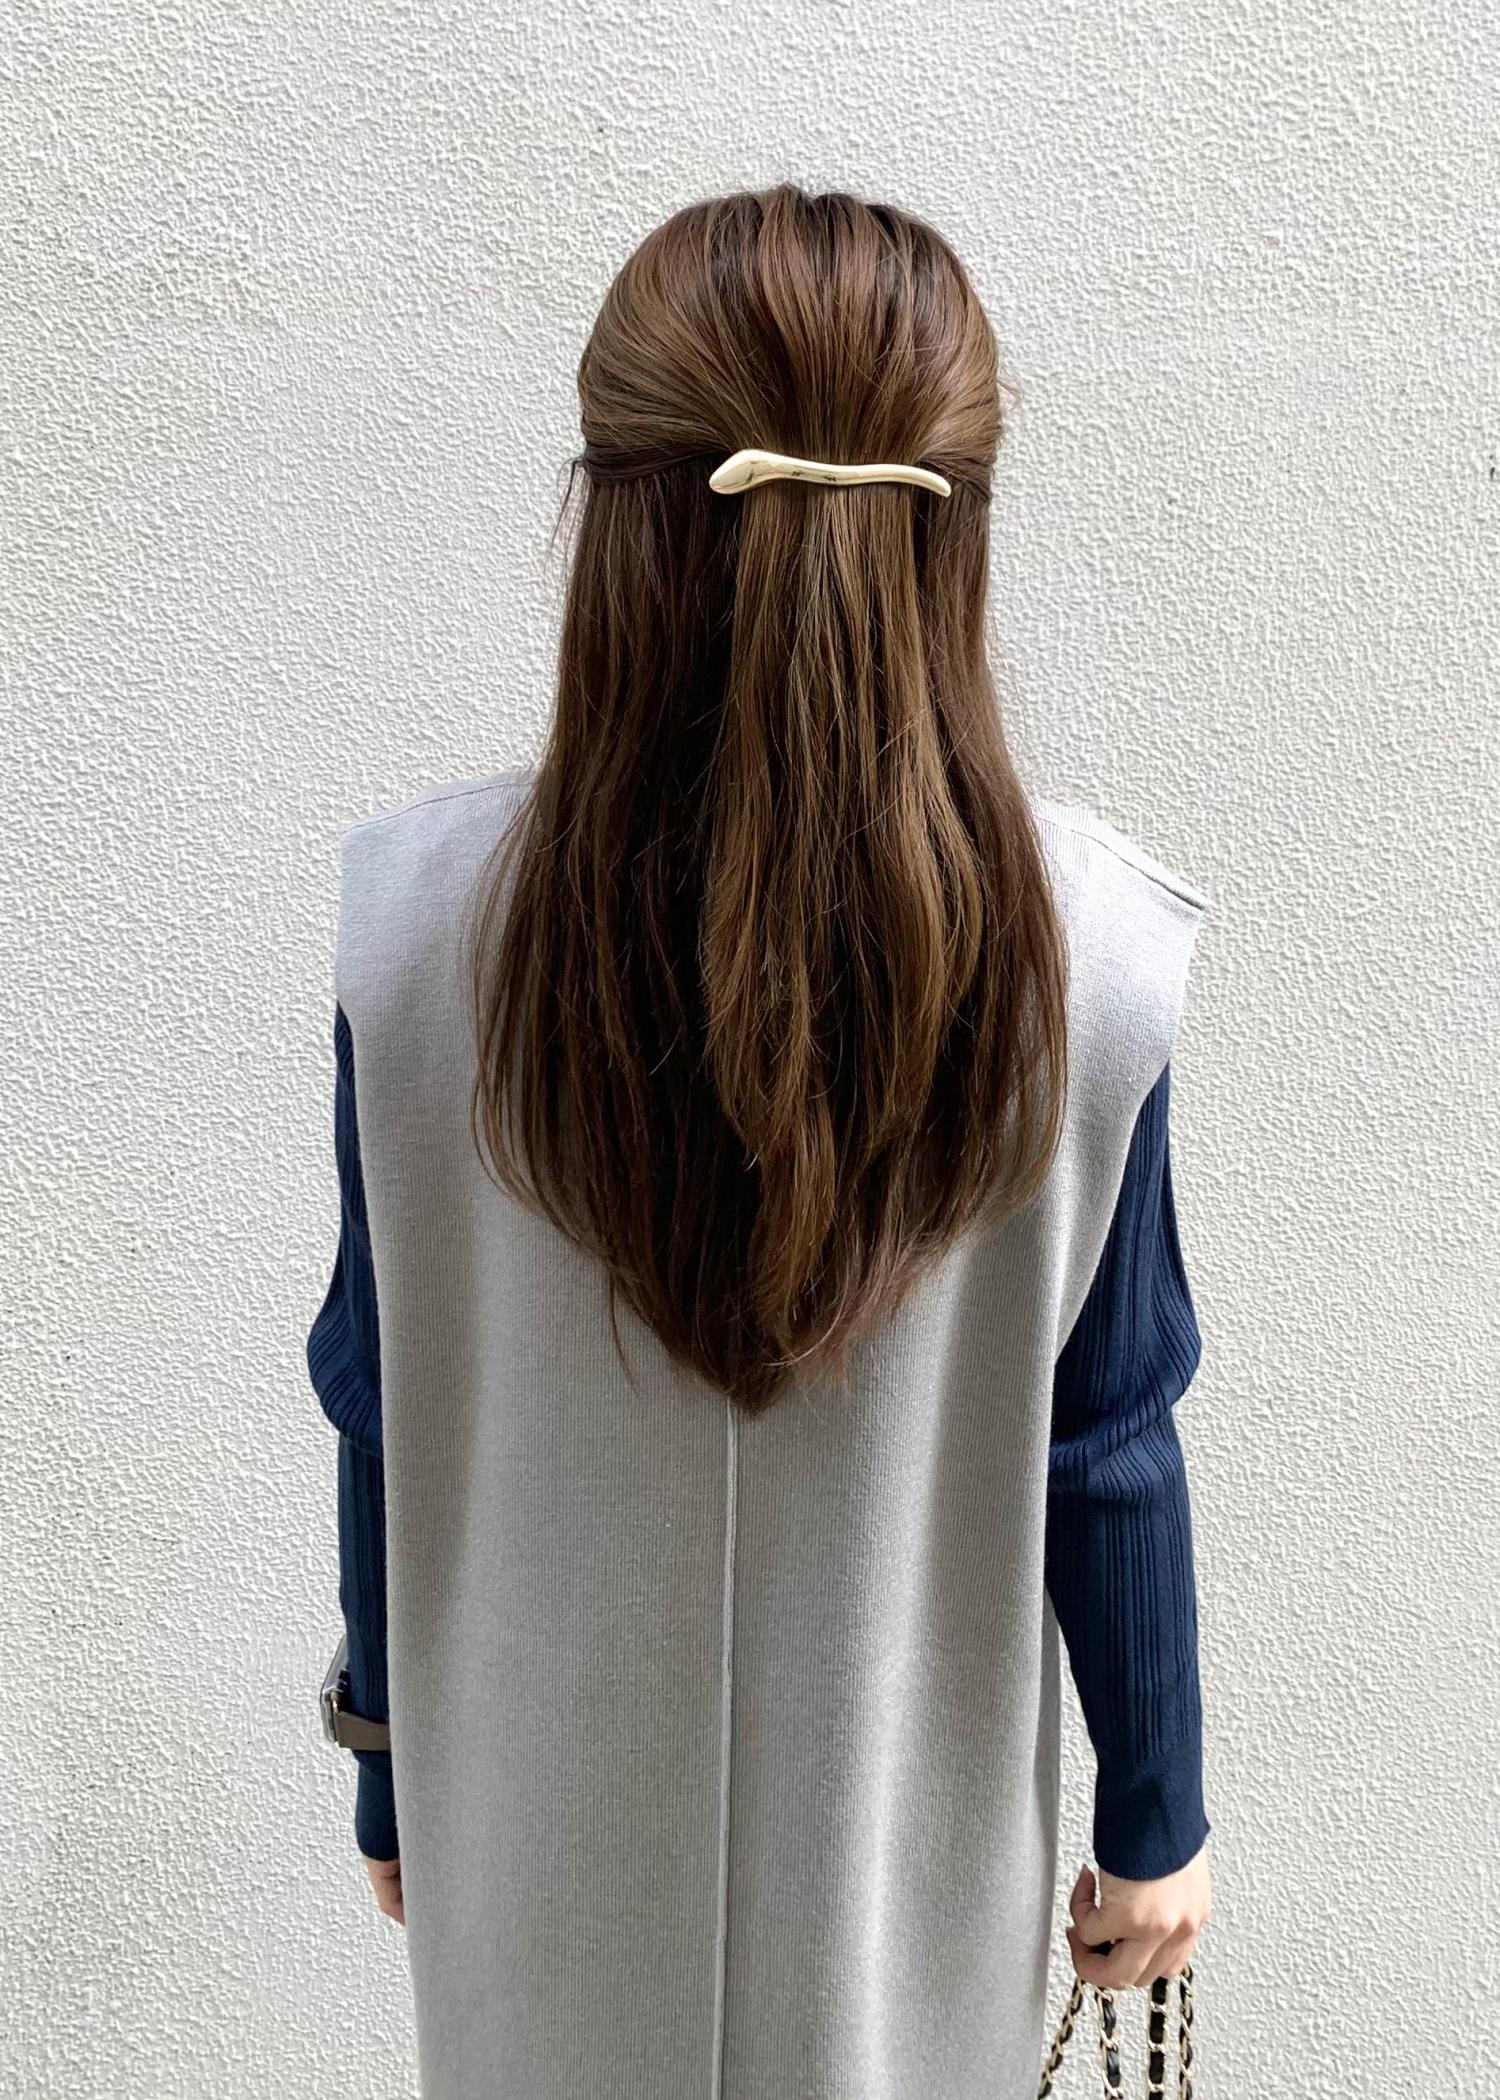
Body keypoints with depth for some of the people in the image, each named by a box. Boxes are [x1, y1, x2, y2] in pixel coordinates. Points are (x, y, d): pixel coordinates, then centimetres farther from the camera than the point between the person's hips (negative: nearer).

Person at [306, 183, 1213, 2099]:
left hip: (546, 1832, 0)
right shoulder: (1085, 951, -22)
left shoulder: (421, 927, -22)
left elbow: (389, 1431, -11)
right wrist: (1155, 1817, 5)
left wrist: (392, 1780, 6)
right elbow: (1105, 1454, -13)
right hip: (906, 1828, 1)